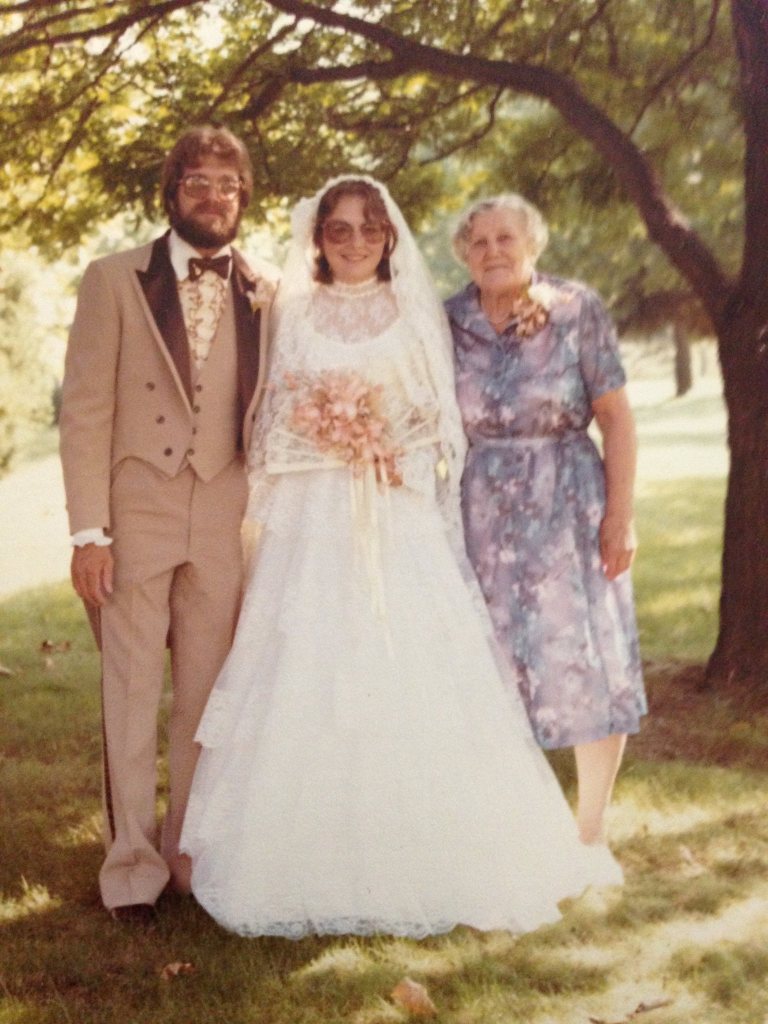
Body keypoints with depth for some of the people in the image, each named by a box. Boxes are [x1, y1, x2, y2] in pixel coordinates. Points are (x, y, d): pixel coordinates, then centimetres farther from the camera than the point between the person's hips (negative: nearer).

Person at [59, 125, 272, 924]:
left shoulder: (262, 296, 8)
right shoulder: (114, 280, 2)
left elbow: (268, 415, 11)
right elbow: (85, 409, -3)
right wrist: (88, 530, -9)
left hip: (224, 519, 2)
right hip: (135, 512, -2)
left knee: (206, 695, 9)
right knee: (131, 694, 3)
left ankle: (192, 853, 24)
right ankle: (131, 866, 15)